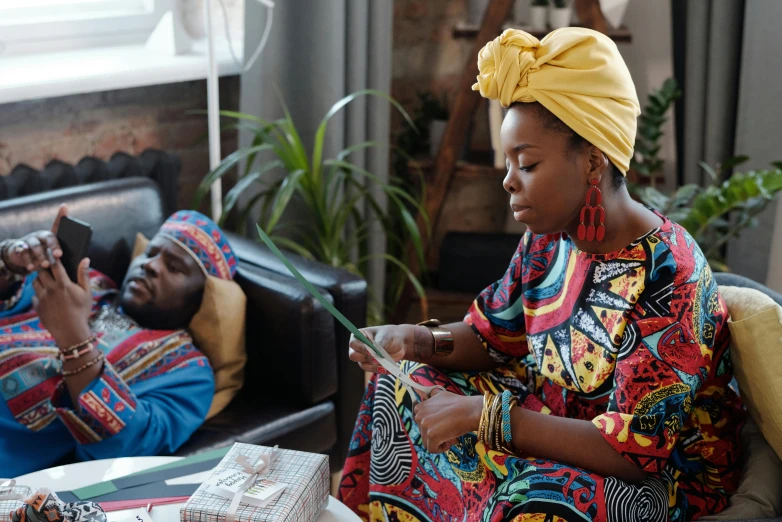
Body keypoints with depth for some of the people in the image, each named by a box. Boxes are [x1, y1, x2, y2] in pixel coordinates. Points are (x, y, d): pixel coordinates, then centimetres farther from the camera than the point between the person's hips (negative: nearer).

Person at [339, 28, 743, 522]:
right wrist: (422, 341, -11)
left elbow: (635, 449, -30)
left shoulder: (668, 277, -26)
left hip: (664, 478, -8)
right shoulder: (547, 239, -3)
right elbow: (492, 336, 11)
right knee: (404, 381, 7)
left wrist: (484, 415, -30)